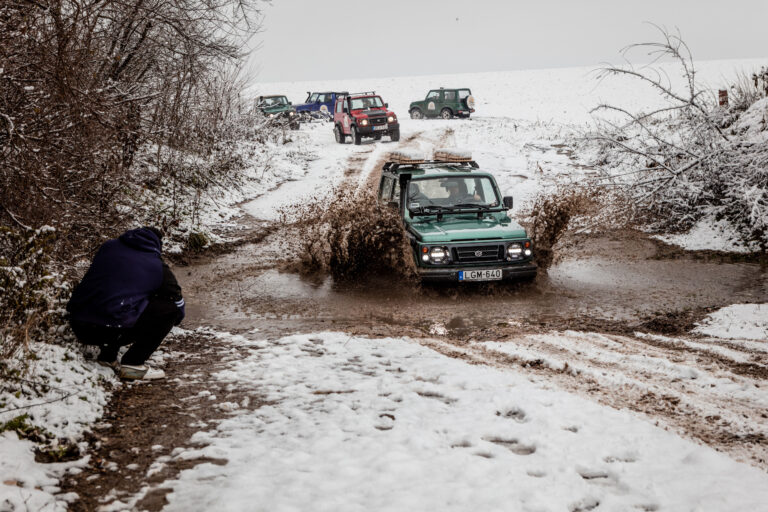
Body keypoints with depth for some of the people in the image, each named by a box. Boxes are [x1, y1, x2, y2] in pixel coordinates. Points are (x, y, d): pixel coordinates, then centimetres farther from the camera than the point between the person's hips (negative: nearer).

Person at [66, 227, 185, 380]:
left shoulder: (108, 247, 20)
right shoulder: (158, 267, 8)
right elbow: (177, 302, 19)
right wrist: (175, 319, 43)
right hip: (109, 329, -6)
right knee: (169, 309, 5)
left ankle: (107, 355, 18)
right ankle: (132, 364, 2)